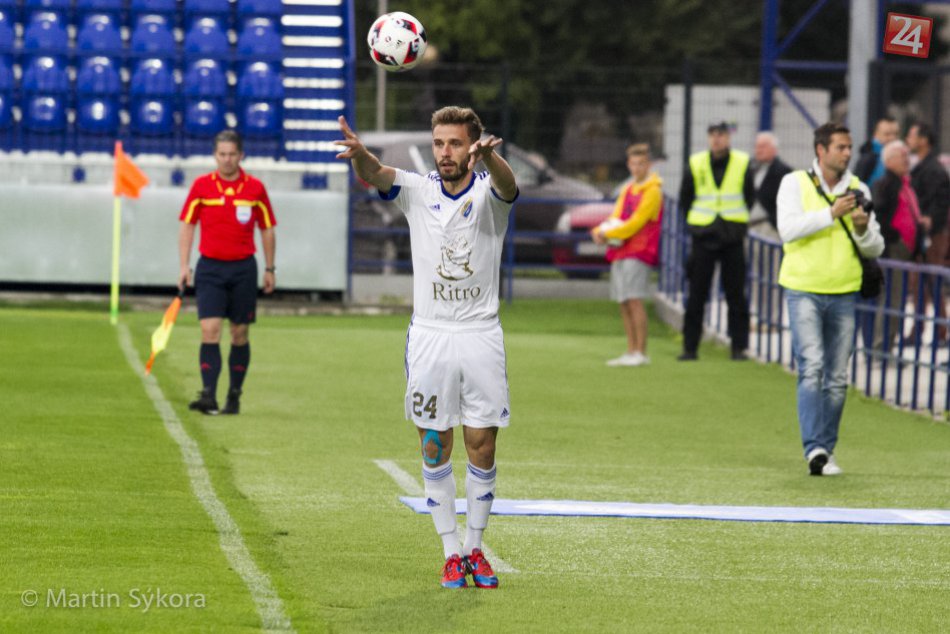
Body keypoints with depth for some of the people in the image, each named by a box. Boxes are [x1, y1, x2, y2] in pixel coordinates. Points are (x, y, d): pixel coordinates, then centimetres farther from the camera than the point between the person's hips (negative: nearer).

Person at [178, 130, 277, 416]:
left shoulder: (255, 188, 2)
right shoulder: (201, 186, 1)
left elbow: (267, 229, 10)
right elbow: (187, 226, 6)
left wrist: (269, 269, 8)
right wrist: (184, 266, -1)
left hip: (243, 268, 1)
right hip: (210, 267, -1)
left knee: (240, 334, 5)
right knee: (210, 330, -13)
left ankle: (234, 397, 14)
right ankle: (208, 395, -18)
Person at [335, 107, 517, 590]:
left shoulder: (489, 193, -3)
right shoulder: (417, 191, 1)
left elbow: (506, 183, -27)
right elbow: (375, 175, -19)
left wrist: (487, 156, -52)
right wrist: (359, 154, -45)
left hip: (481, 337, -1)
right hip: (429, 337, 1)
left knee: (482, 449, 2)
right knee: (435, 449, 2)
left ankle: (475, 548, 16)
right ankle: (451, 553, 10)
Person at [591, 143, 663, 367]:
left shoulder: (652, 191, -6)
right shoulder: (628, 190, 20)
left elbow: (636, 223, -13)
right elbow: (616, 219, 18)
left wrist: (609, 234, -11)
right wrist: (601, 231, -3)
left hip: (638, 252, -8)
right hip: (620, 252, 8)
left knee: (634, 300, -14)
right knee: (624, 304, 6)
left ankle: (641, 353, -13)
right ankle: (631, 352, 10)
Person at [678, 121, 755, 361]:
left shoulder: (742, 163, 0)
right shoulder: (696, 164, 1)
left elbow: (750, 197, 11)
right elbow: (685, 198, 12)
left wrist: (739, 221, 9)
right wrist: (694, 222, 10)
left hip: (733, 239, 0)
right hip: (703, 237, 0)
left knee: (736, 295, 1)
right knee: (696, 294, 1)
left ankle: (739, 346, 7)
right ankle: (690, 347, 6)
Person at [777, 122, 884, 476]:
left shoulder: (858, 190, 8)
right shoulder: (795, 184, 0)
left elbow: (875, 249, 9)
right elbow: (789, 229, -15)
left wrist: (863, 229, -12)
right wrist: (832, 213, -21)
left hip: (843, 294, 3)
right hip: (804, 290, -3)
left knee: (838, 378, 4)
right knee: (812, 368, -16)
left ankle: (826, 450, 14)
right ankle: (815, 449, -20)